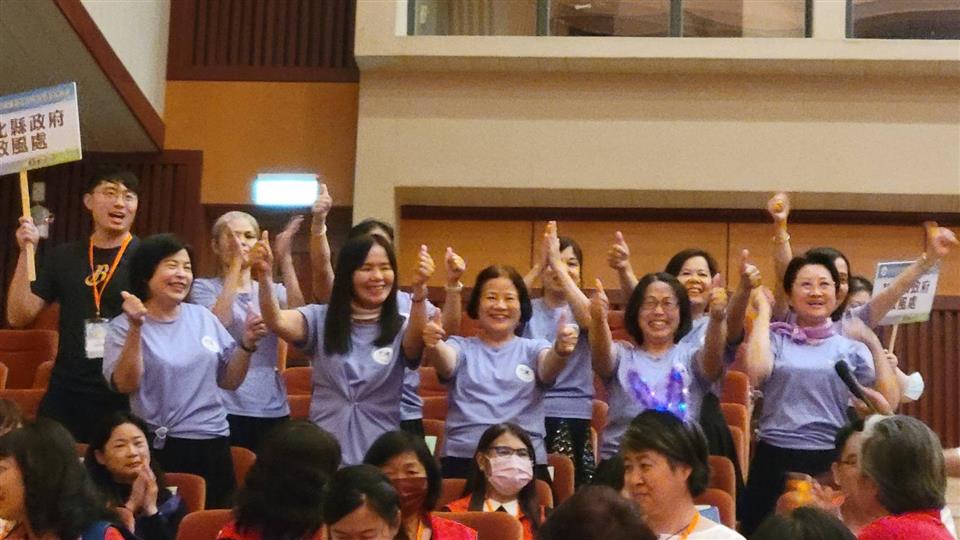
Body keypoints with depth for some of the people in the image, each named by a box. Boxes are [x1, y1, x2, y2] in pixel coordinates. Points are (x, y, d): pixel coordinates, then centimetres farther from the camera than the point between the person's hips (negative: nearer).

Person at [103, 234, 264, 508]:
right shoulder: (124, 326, -4)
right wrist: (136, 329, -25)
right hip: (159, 448, -4)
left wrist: (247, 343, -2)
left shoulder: (203, 317, 9)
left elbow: (229, 381, 13)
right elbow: (125, 385, -17)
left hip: (213, 444, 4)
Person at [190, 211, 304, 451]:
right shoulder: (204, 287, 4)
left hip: (273, 408, 3)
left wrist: (285, 259, -16)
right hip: (225, 408, -3)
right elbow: (217, 324, -17)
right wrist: (235, 263, -18)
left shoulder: (273, 290, 13)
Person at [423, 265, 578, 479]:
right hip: (463, 459, 0)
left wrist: (560, 351, -31)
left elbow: (548, 369, -8)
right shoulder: (462, 347, 14)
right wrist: (434, 347, -32)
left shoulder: (532, 349, 14)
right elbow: (445, 363, -8)